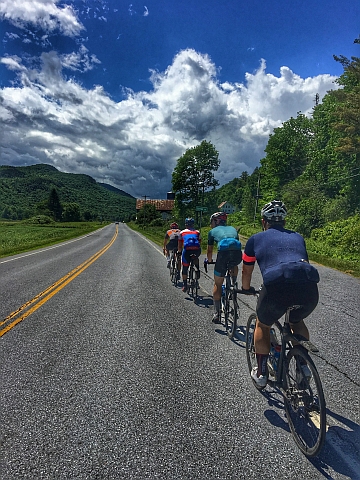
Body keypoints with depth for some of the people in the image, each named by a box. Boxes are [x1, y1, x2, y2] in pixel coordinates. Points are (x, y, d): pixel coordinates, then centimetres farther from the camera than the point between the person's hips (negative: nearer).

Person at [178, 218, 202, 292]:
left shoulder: (182, 232, 26)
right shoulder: (197, 232, 29)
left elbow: (179, 246, 29)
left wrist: (179, 252, 46)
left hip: (187, 250, -1)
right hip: (197, 250, 2)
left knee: (185, 268, 15)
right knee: (196, 258, 37)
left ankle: (185, 285, 16)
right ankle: (197, 271, 19)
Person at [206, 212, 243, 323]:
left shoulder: (212, 231, 28)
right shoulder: (233, 229, 35)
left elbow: (209, 251, 36)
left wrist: (209, 261, 56)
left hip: (223, 252, -2)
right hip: (237, 252, 3)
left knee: (218, 285, 13)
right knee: (234, 267, 41)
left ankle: (217, 312, 14)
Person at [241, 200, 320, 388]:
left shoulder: (256, 239, 22)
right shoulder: (297, 237, 30)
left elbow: (247, 271, 33)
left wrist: (246, 289, 53)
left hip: (276, 285, -3)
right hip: (309, 288, 4)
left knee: (263, 325, 27)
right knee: (297, 321, 37)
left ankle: (261, 373, 35)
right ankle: (303, 364, 35)